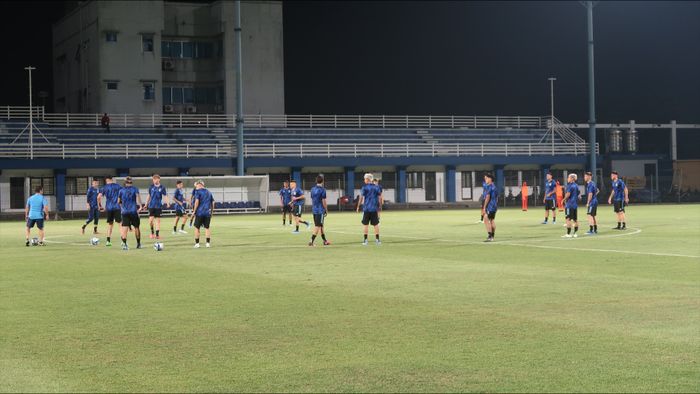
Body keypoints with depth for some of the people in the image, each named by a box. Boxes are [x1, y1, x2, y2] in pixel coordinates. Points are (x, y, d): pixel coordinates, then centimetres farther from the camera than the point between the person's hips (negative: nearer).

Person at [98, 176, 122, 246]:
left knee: (110, 224, 12)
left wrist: (100, 206, 8)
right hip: (117, 207, -2)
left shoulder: (105, 188, 5)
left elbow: (99, 197, -4)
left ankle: (108, 241, 10)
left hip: (108, 208, 2)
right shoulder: (117, 186, 4)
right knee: (120, 223, 0)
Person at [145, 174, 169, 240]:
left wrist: (167, 203, -15)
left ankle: (157, 234, 6)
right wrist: (146, 204, 15)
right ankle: (152, 232, 13)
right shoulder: (151, 187, 4)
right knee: (150, 220, -9)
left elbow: (165, 196, 0)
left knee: (158, 220, 0)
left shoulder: (162, 187, -2)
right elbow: (149, 196, 14)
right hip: (151, 206, 1)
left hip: (158, 206, -1)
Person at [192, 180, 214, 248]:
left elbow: (197, 202, -14)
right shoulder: (209, 192, 14)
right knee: (207, 228, 9)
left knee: (197, 227, 5)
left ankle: (197, 243, 5)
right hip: (208, 213, 5)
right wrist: (212, 211, 21)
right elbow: (212, 203, 14)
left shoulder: (198, 191, -4)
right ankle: (208, 243, 4)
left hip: (200, 212, -5)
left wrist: (194, 210, -7)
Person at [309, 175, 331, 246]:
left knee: (321, 225, 17)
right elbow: (323, 201, -13)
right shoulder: (322, 189, -13)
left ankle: (325, 241, 26)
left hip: (314, 210, 7)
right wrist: (326, 210, -3)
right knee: (317, 226, -6)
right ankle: (311, 241, -14)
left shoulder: (313, 189, 9)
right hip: (320, 210, -7)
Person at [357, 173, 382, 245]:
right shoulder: (376, 187, 6)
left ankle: (365, 240, 1)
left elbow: (361, 198, -6)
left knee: (365, 224, 3)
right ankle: (377, 239, 7)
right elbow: (379, 198, 7)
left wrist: (358, 206, 3)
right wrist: (379, 207, 15)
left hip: (366, 208, -3)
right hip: (374, 208, 3)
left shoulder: (364, 187, -5)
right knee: (376, 224, 8)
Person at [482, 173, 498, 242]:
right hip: (494, 206, 10)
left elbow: (487, 197, -19)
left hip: (489, 206, -9)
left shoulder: (489, 186, -13)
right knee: (492, 220, 14)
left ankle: (490, 237, -15)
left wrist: (484, 207, -17)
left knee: (486, 221, -9)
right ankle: (492, 236, 16)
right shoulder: (495, 187, 15)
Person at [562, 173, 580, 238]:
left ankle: (568, 234, -9)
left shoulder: (570, 185, -13)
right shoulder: (576, 186, 12)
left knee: (568, 219, -7)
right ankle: (575, 233, 12)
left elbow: (568, 194, -22)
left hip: (570, 204, -8)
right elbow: (579, 193, 19)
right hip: (575, 204, 8)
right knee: (575, 219, 10)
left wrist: (564, 199, -8)